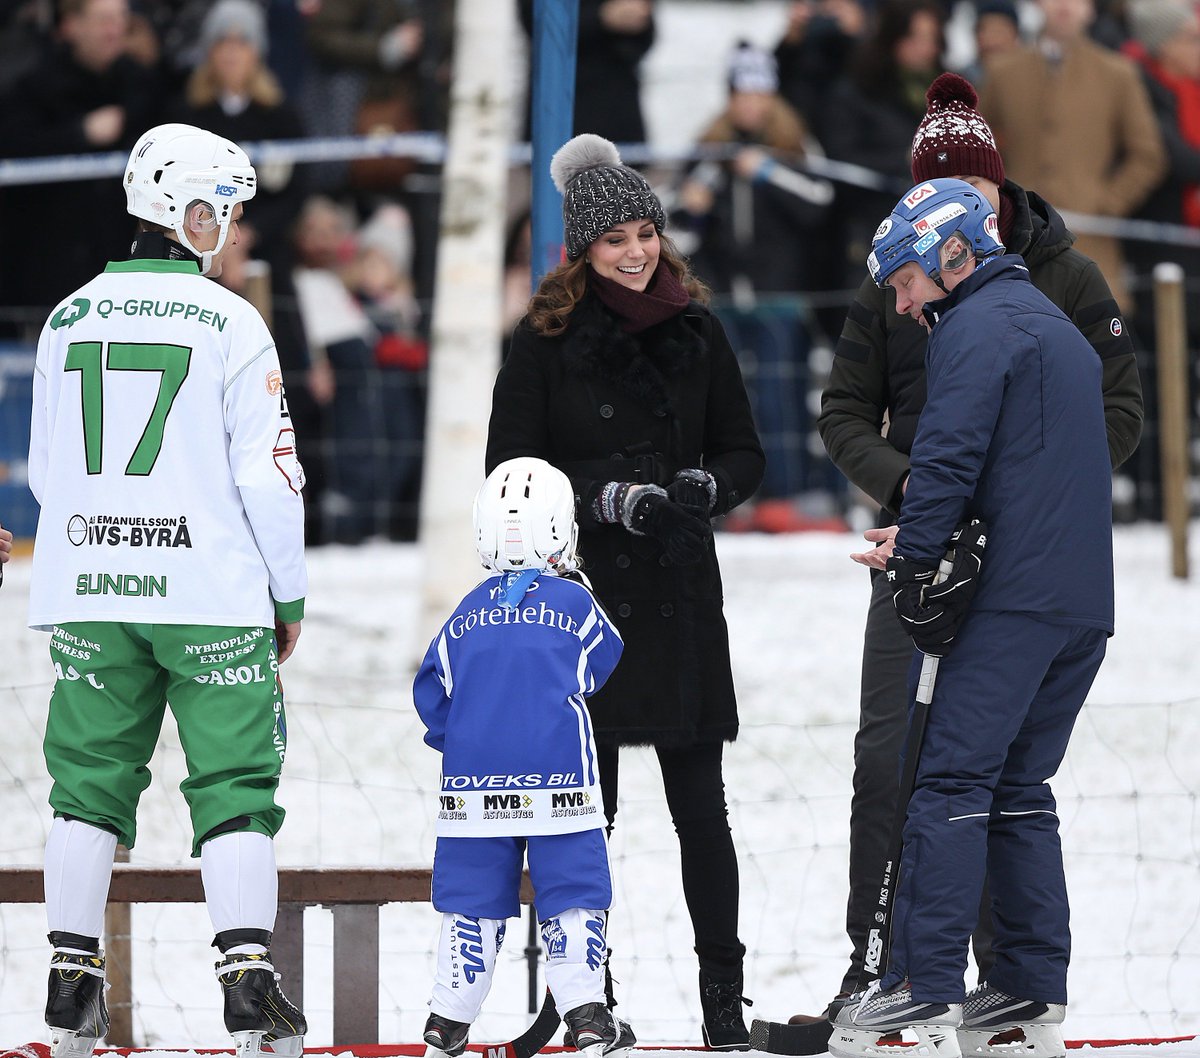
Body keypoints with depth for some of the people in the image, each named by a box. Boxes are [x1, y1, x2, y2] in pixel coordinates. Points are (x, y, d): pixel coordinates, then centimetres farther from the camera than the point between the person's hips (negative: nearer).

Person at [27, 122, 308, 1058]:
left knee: (91, 778, 12)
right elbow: (268, 472, -9)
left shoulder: (70, 320, 6)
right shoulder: (229, 323, -8)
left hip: (87, 593, 4)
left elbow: (46, 471, 14)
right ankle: (249, 982, -7)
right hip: (212, 594, -4)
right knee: (234, 783, 1)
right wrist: (289, 594, 2)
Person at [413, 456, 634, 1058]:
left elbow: (431, 693, 9)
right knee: (572, 892, 2)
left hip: (473, 780, 3)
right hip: (558, 777, -2)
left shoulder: (468, 614, 6)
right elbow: (598, 668, 15)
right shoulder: (575, 604, 0)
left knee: (471, 892, 9)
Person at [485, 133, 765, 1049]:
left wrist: (706, 487, -10)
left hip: (681, 594, 2)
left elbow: (745, 455, 12)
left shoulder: (698, 333, 7)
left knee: (700, 804, 1)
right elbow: (512, 469, -4)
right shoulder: (545, 339, -1)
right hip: (581, 590, -2)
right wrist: (612, 499, -16)